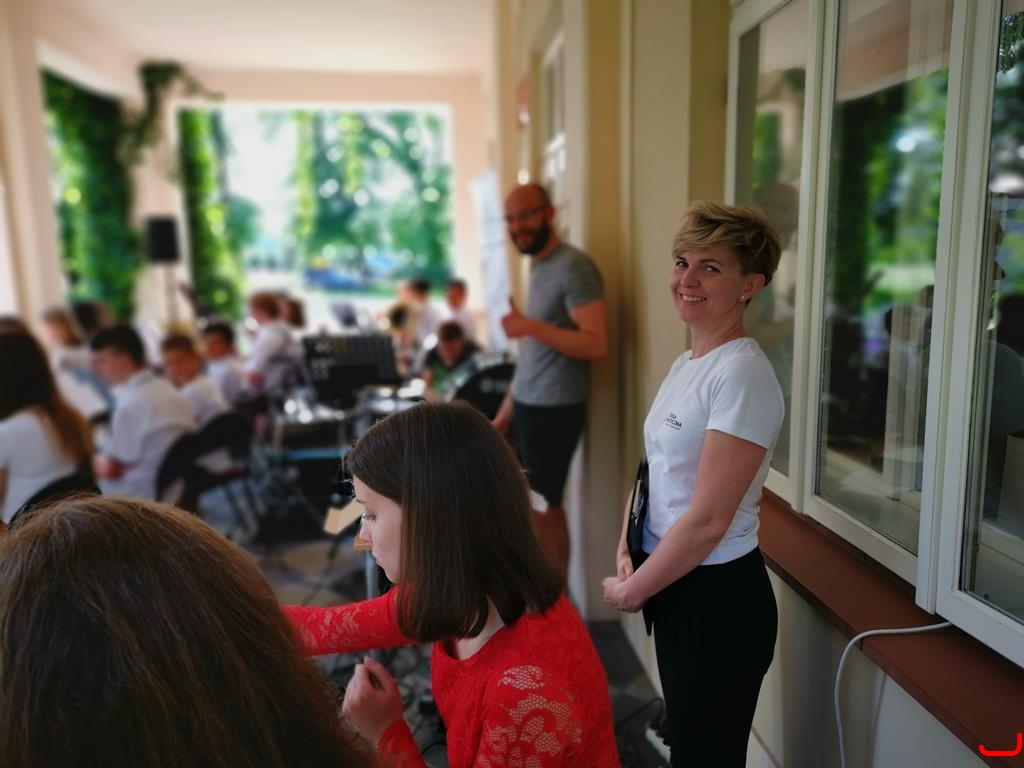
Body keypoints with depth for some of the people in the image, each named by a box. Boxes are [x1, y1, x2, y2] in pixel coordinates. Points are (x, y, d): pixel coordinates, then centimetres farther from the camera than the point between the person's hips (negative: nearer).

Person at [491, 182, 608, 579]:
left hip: (554, 409, -8)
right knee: (545, 508, 13)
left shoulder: (573, 266, -13)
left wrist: (531, 326, -25)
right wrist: (507, 409, 17)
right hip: (530, 406, 8)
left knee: (541, 510, -2)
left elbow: (596, 344, -22)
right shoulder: (539, 267, 14)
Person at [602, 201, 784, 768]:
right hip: (670, 586, 8)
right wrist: (625, 550, -1)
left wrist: (630, 591, -12)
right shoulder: (684, 364, 6)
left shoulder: (742, 375, -22)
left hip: (718, 598, -8)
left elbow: (708, 520, -23)